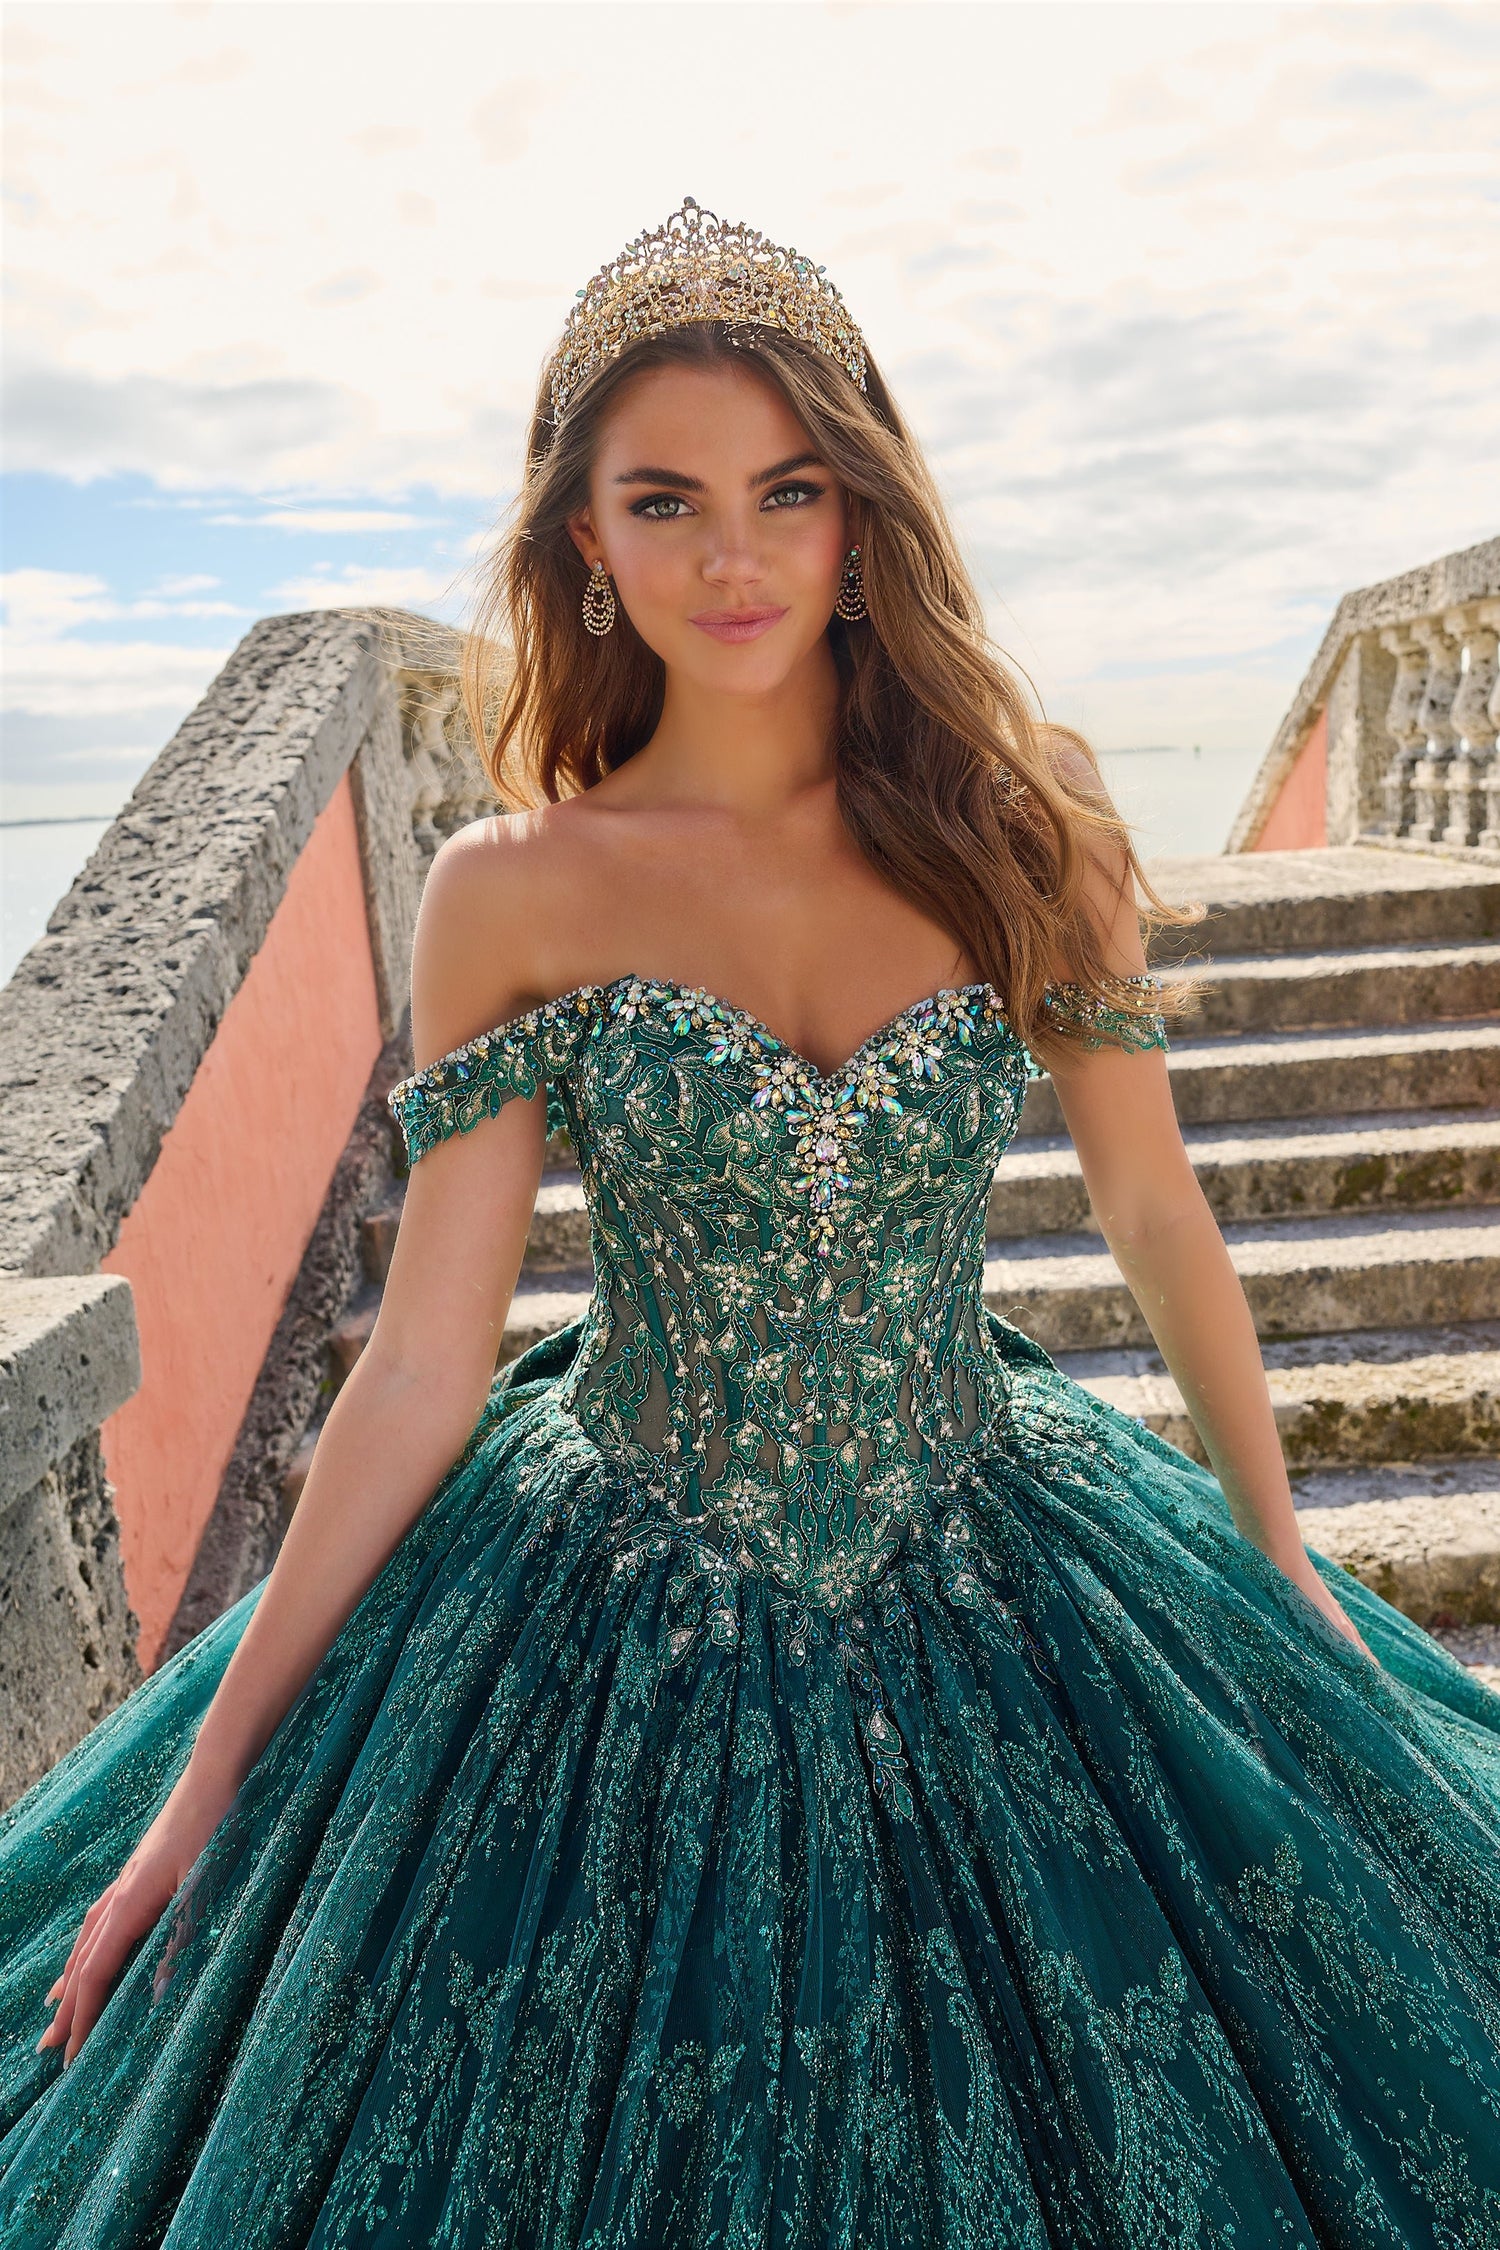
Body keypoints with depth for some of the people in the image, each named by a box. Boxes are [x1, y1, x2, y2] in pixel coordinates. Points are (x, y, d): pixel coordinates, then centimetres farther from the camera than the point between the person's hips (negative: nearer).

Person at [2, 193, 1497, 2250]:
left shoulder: (1023, 832, -7)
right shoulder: (510, 895, -10)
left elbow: (1155, 1211, 3)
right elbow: (425, 1360, -8)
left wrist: (1285, 1557, 11)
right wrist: (210, 1773, -5)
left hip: (991, 1599, 2)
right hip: (619, 1639, -1)